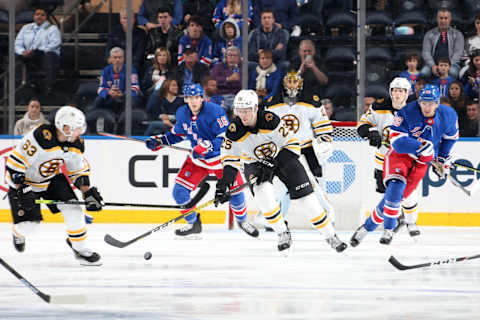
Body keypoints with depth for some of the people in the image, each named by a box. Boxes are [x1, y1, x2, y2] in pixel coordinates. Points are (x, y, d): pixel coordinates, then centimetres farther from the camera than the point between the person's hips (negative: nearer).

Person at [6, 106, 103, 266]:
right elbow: (15, 163, -31)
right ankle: (19, 235, 31)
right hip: (24, 181, -5)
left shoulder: (76, 144, -12)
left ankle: (80, 248, 5)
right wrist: (22, 189, -33)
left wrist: (88, 192, -5)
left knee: (72, 208, -11)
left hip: (53, 179, 5)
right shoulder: (40, 137, -35)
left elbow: (79, 170, 5)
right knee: (28, 223, -8)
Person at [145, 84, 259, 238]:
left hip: (221, 158, -4)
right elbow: (178, 133, 14)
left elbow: (226, 137, -27)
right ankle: (193, 224, 13)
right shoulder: (182, 113, -5)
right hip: (197, 160, 4)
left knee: (235, 191, -2)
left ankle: (242, 221, 28)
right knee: (179, 190, -7)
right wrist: (160, 141, 2)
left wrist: (207, 146, -38)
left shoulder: (215, 111, -24)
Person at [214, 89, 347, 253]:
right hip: (254, 162, 1)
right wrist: (224, 181, -18)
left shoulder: (270, 120, -29)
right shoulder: (234, 131, -21)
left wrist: (273, 165, -26)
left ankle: (330, 236, 6)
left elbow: (292, 143, -20)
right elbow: (230, 157, -8)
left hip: (280, 154, -1)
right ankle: (283, 233, -11)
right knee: (262, 191, -28)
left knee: (304, 195, -7)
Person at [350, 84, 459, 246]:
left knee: (398, 197, -4)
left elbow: (450, 137, 14)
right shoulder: (407, 113, -22)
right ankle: (388, 229, -14)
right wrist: (421, 147, -38)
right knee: (396, 186, -28)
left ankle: (369, 225, 11)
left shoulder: (448, 116, -7)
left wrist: (443, 159, 13)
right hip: (400, 154, -3)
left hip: (421, 162, 3)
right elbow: (397, 141, -28)